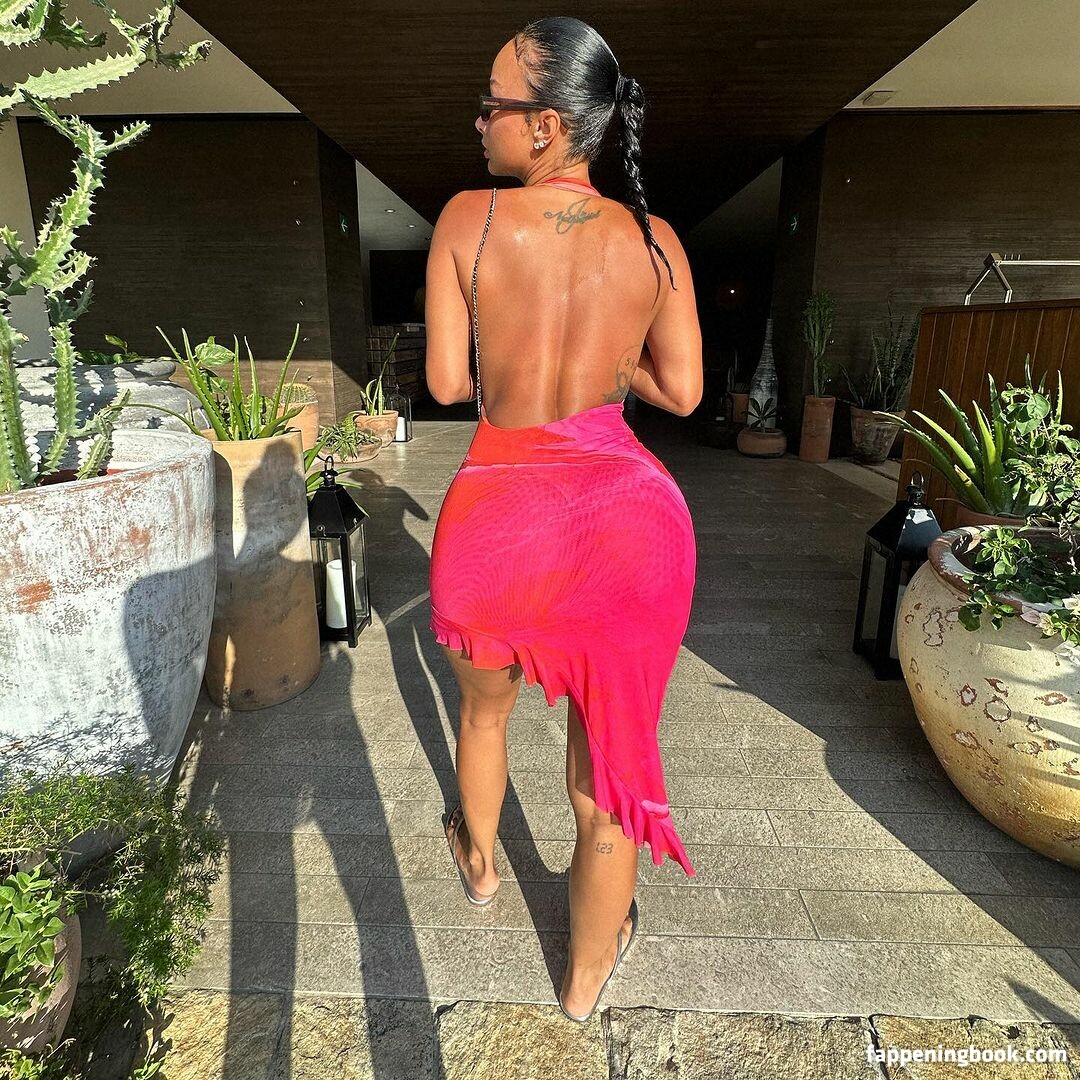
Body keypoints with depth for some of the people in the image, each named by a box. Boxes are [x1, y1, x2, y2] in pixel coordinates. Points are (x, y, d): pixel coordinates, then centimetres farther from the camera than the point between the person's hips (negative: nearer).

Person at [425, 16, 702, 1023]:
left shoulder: (467, 220, -4)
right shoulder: (653, 241, 1)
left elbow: (445, 382, -2)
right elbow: (681, 392, 5)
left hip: (498, 513, 0)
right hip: (627, 514, 1)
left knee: (484, 704, 31)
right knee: (608, 758, 18)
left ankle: (479, 863, 61)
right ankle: (586, 973, 43)